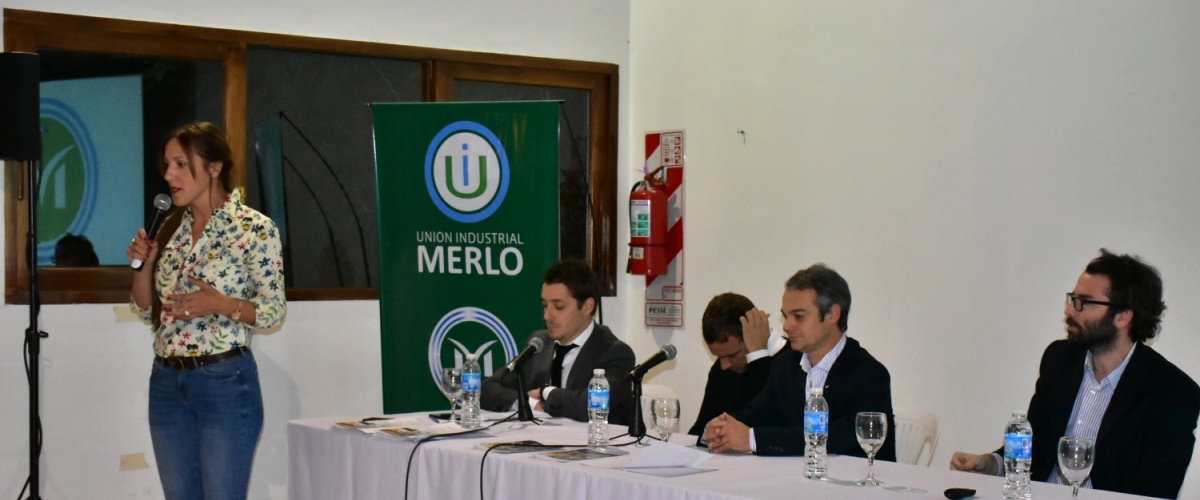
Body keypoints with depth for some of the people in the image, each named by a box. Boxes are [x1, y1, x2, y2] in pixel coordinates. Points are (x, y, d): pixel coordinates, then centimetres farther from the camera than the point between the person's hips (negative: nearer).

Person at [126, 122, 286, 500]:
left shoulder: (255, 228, -9)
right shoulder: (172, 227, 10)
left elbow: (273, 311, -8)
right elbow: (146, 309, 13)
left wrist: (219, 304, -23)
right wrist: (142, 264, -4)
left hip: (225, 382, -6)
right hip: (167, 382, 7)